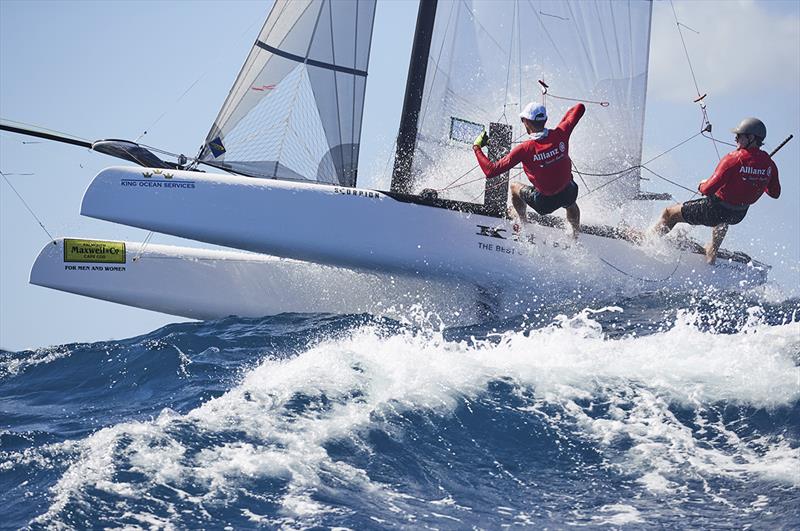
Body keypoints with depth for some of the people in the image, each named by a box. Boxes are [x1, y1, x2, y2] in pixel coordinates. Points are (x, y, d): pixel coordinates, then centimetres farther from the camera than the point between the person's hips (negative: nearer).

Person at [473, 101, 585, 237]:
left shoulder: (524, 149, -26)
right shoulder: (560, 134, -17)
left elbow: (491, 171, -22)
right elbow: (580, 109, 0)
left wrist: (477, 147, -9)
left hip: (545, 203, -3)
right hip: (568, 194, 3)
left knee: (515, 187, 26)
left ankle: (523, 225, 40)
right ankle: (576, 236, 61)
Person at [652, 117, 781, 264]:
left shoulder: (734, 159, -28)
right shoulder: (769, 164, -10)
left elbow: (709, 189, -27)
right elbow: (775, 193, 5)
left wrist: (702, 186, -3)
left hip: (714, 212, -6)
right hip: (739, 215, 6)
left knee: (668, 214, 11)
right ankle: (712, 253, 53)